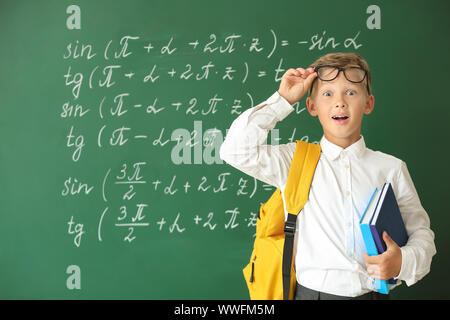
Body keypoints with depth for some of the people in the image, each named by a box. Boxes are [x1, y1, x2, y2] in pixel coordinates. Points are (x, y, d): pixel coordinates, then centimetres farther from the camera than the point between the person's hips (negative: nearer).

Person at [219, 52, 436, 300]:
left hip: (373, 292, 1)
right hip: (312, 291, -1)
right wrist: (282, 100, -6)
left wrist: (403, 262, -15)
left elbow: (421, 231, 8)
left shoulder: (391, 168, 3)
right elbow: (236, 152, -12)